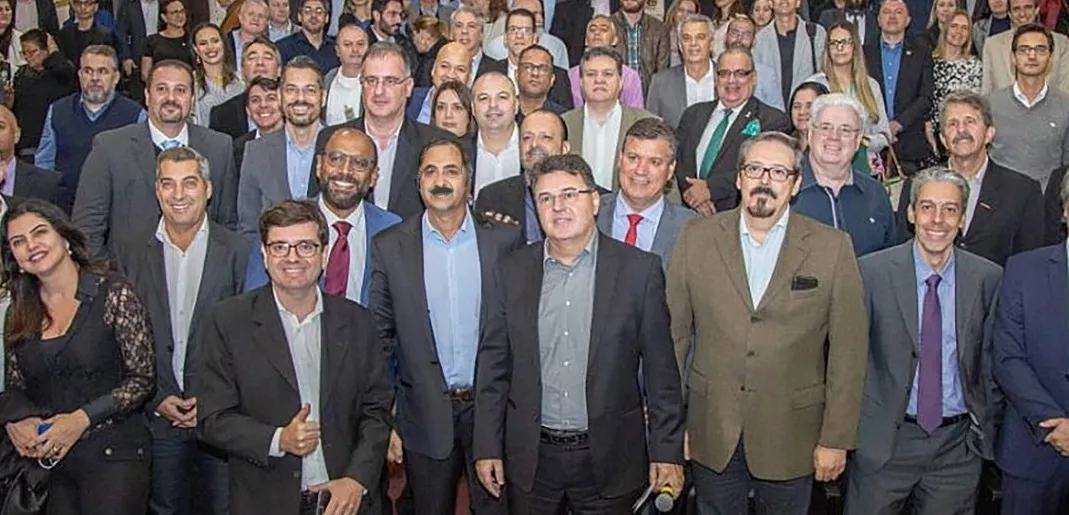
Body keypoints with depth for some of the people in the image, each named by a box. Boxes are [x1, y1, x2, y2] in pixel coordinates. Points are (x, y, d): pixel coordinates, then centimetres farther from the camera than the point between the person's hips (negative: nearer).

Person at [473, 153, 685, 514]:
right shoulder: (512, 271, 2)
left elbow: (660, 369, -3)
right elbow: (493, 364, 5)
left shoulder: (640, 269, -4)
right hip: (531, 459, 2)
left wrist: (667, 452, -5)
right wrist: (487, 447, 2)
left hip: (609, 458, -2)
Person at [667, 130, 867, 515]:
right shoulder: (696, 238, -1)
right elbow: (674, 332, 2)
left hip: (791, 439, -1)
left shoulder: (832, 248, -4)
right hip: (711, 437, 1)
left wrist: (836, 439, -5)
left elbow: (848, 350, -4)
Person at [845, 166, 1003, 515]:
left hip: (958, 444, 2)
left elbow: (992, 361, 7)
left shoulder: (988, 278, 0)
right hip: (884, 440, -2)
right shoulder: (872, 272, -7)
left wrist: (987, 428, 5)